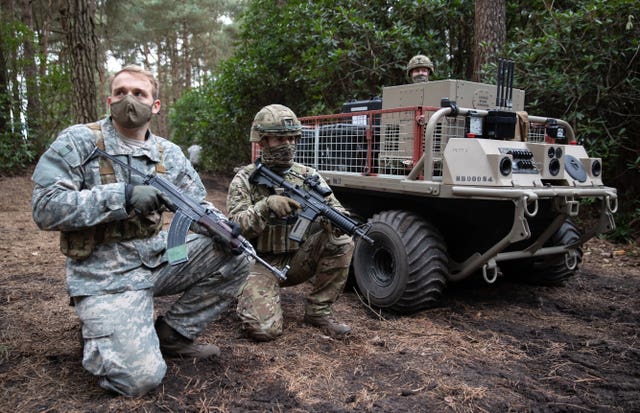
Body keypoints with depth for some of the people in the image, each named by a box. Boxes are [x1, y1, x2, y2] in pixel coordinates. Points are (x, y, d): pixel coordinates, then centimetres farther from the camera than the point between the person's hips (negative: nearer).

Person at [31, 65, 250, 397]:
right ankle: (98, 329, 14)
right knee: (140, 377, -20)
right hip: (105, 276, -5)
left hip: (159, 259, 6)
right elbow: (45, 208, -16)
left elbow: (196, 205, 10)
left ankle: (173, 333, 6)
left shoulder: (169, 153, 7)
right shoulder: (77, 142, -7)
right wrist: (122, 195, -25)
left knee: (233, 257, -8)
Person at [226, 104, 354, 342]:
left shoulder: (308, 176, 1)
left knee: (341, 242, -21)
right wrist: (266, 206, -34)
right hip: (259, 264, -3)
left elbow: (333, 207, -6)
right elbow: (235, 228, -16)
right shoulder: (244, 180, -7)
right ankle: (249, 296, 13)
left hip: (296, 261, 3)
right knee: (264, 328, -23)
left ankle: (318, 311, -5)